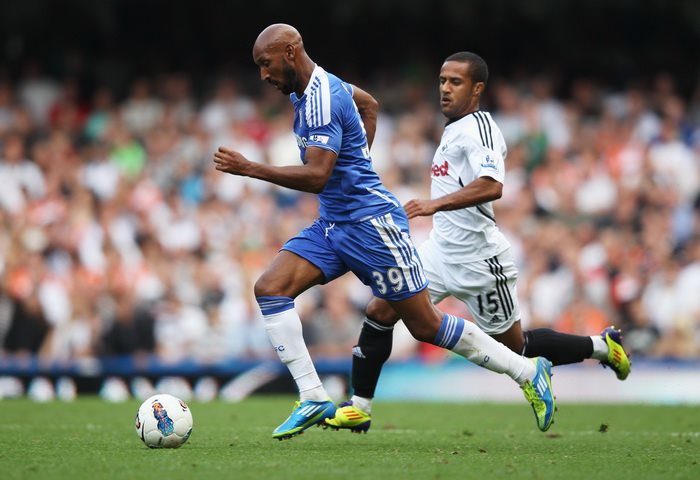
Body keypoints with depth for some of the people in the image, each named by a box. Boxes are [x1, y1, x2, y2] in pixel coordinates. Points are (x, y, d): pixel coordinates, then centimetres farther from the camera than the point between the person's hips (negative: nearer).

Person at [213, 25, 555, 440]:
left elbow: (316, 176, -29)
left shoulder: (321, 101, -21)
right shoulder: (315, 87, 10)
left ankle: (529, 372, 12)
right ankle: (314, 400, -9)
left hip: (371, 223, -10)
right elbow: (369, 104, 29)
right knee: (270, 289, -9)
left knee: (426, 325, -2)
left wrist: (250, 169, -27)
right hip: (332, 224, 10)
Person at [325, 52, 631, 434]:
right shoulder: (453, 129, 14)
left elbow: (491, 186, -33)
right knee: (379, 312, -6)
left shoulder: (479, 126, -16)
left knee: (516, 347, 3)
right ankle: (359, 408, 0)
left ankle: (601, 346, 22)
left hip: (477, 259, -9)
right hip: (441, 250, 9)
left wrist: (436, 204, -40)